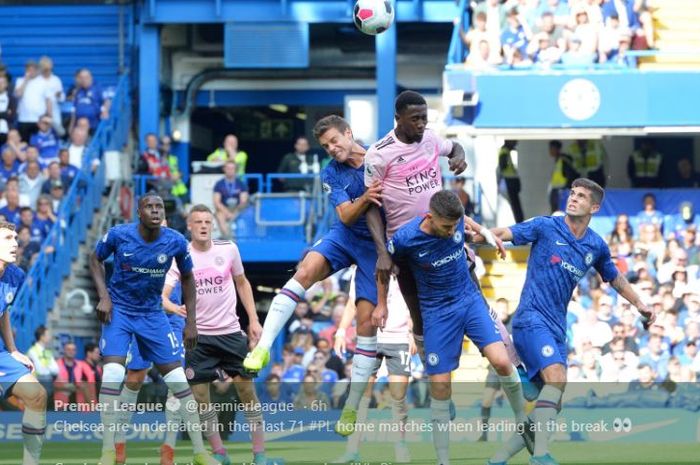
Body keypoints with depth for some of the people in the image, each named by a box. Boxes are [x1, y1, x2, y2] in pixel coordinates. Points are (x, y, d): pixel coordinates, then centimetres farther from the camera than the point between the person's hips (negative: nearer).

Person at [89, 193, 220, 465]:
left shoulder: (176, 242, -13)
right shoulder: (118, 235, -17)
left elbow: (187, 278, 5)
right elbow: (96, 259, 2)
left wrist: (191, 322, 3)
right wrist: (104, 297, -11)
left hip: (152, 314, 2)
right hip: (119, 310, -2)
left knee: (178, 379, -1)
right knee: (112, 374, -20)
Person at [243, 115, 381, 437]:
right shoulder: (332, 174, -3)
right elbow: (346, 216, -14)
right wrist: (364, 200, -33)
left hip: (376, 244, -1)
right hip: (346, 236, 1)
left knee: (366, 320, -7)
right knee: (307, 269, -29)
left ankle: (351, 408, 3)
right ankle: (262, 348, -32)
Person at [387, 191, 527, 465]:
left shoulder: (456, 221, -13)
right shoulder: (405, 239, -22)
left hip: (470, 299, 2)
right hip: (437, 311, -2)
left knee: (501, 362, -17)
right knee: (440, 388, -4)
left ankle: (523, 421, 7)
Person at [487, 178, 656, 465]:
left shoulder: (596, 247, 12)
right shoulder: (546, 227, -3)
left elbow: (614, 278, 30)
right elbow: (505, 234, -13)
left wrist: (639, 304, 26)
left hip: (557, 328, 7)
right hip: (532, 319, -7)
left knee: (550, 404, 1)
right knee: (556, 377, -29)